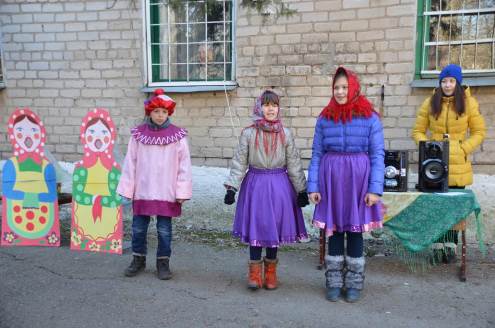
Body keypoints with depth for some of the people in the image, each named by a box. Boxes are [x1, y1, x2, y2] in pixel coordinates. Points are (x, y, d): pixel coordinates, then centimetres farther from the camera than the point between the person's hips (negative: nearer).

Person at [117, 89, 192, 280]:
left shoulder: (177, 135, -5)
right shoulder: (138, 134, 0)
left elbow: (184, 165, -4)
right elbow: (130, 163, 3)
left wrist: (182, 192, -7)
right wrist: (127, 189, 1)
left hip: (166, 192, -2)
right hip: (142, 191, 2)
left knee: (164, 230, 8)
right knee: (138, 228, 13)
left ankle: (163, 262, 25)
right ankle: (138, 259, 33)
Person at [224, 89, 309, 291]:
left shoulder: (285, 134, 0)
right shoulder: (248, 133, -3)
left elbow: (294, 164, 3)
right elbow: (239, 162, -2)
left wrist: (301, 190, 3)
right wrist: (232, 188, -7)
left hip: (278, 186, 1)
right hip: (255, 184, -1)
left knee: (274, 227, 9)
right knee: (255, 226, 1)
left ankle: (271, 271, 25)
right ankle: (255, 272, 15)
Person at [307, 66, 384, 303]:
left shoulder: (370, 117, -1)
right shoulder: (325, 118, 5)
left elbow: (377, 155, -3)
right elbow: (316, 154, 4)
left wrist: (375, 189, -11)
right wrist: (313, 186, -3)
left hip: (358, 178, -1)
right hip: (331, 179, 2)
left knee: (355, 230, 7)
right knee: (334, 230, 8)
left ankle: (354, 284, 22)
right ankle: (334, 283, 22)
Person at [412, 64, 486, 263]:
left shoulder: (469, 102, 1)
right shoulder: (430, 103, 3)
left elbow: (479, 132, 5)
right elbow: (417, 131, 6)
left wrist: (464, 149, -9)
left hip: (458, 165, 0)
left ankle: (451, 245, 16)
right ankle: (438, 245, 13)